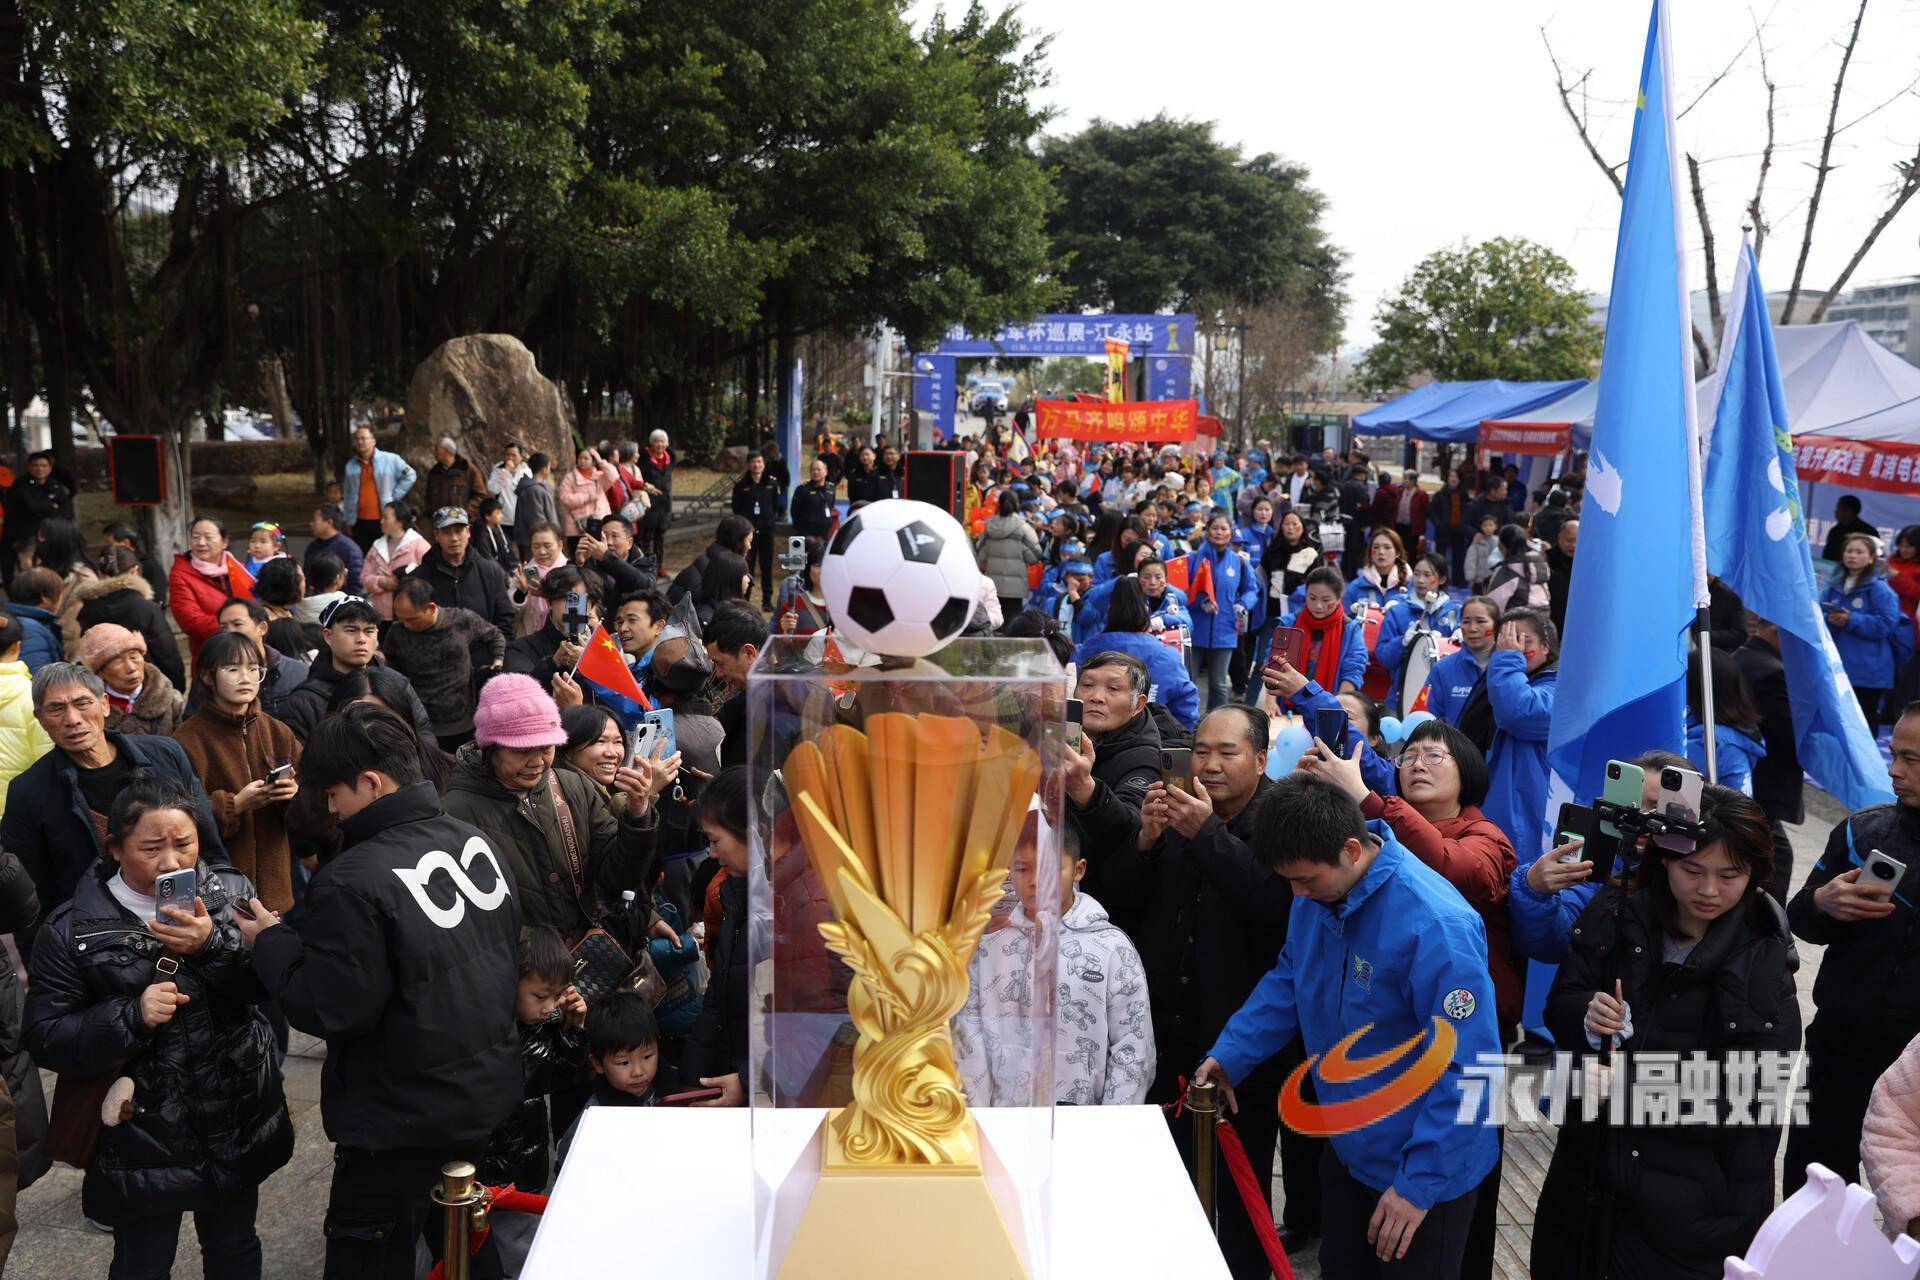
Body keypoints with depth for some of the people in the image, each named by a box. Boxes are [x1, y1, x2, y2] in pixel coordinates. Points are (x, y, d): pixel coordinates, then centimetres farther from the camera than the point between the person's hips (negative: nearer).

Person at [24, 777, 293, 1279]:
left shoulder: (232, 893, -4)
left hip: (237, 1125, 2)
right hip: (142, 1139, -2)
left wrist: (215, 945, -29)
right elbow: (46, 1038, -11)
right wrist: (132, 1017, -25)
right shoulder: (72, 931, -10)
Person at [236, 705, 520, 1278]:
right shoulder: (475, 841, -1)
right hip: (491, 1095, 7)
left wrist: (270, 942, -7)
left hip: (406, 1123, -7)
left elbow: (329, 1011, -22)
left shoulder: (351, 882, -25)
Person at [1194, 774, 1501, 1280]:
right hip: (1349, 1146, 8)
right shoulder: (1317, 893, -7)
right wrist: (1229, 1055, -4)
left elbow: (1467, 1068, -29)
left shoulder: (1435, 925, -32)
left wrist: (1421, 1182, -26)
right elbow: (1287, 981, 9)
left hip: (1424, 1168, -7)